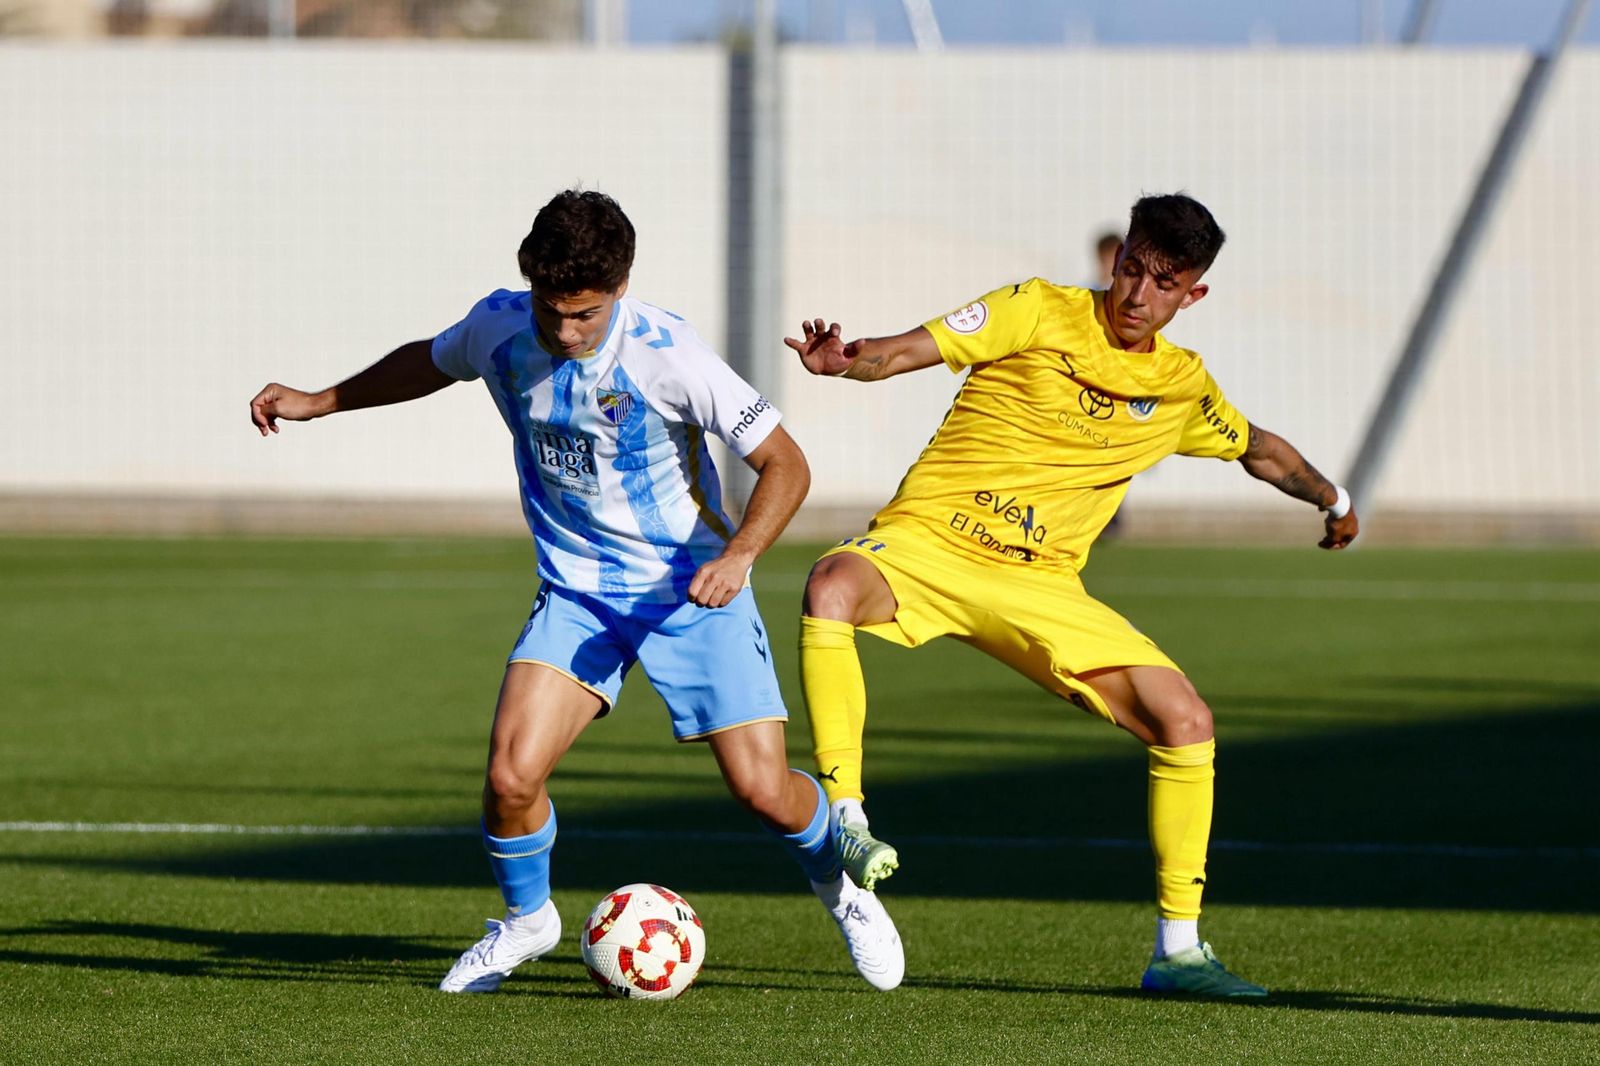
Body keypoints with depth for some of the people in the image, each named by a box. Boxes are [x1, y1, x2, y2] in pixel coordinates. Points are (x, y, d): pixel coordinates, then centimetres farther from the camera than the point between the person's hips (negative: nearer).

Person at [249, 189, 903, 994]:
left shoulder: (665, 355, -23)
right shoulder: (499, 327, -9)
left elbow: (783, 465, -16)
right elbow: (431, 361, 17)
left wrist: (738, 552, -32)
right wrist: (316, 404, 16)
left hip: (692, 590, -3)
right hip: (577, 589, 3)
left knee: (764, 790, -9)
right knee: (512, 775, -17)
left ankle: (838, 882, 26)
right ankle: (525, 919, 13)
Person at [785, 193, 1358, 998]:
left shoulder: (1183, 386, 10)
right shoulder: (1040, 313, -4)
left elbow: (1256, 448, 32)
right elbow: (908, 351, -13)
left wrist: (1331, 498, 30)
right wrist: (842, 359, -32)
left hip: (1040, 586, 4)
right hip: (925, 543, -4)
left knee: (1186, 721, -10)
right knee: (833, 589, -39)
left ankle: (1178, 950, 3)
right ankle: (847, 822, -31)